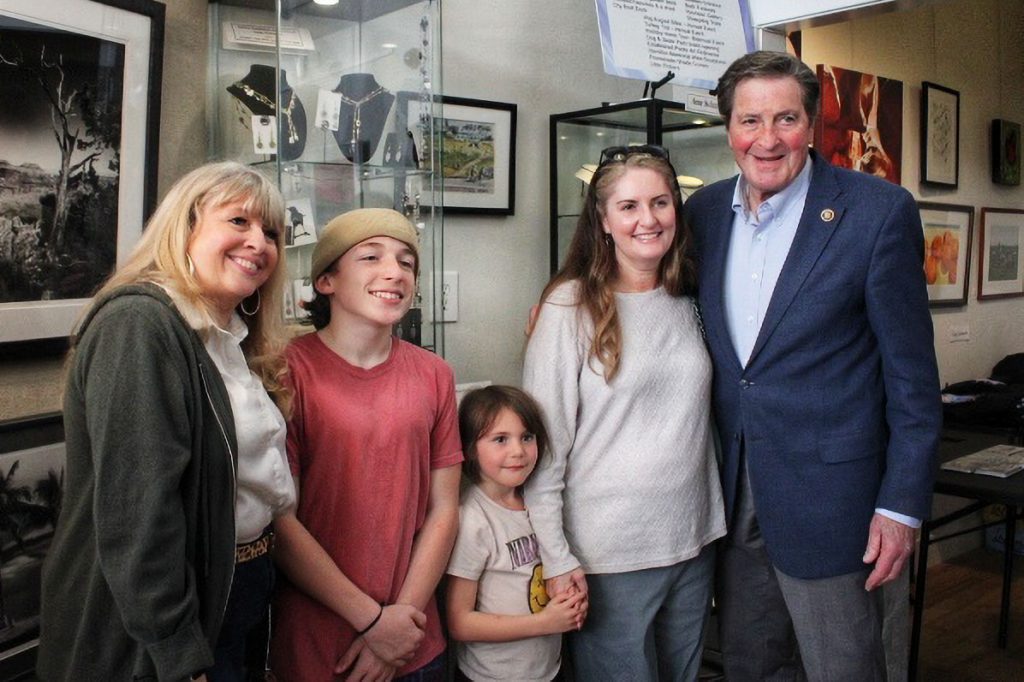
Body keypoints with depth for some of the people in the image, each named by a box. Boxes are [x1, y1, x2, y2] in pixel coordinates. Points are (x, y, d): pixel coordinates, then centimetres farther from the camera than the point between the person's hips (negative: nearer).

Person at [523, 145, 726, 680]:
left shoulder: (687, 304, 6)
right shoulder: (570, 307, -12)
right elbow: (544, 443, -12)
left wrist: (712, 524, 11)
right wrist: (556, 559, -14)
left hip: (694, 540, 6)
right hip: (610, 555, -5)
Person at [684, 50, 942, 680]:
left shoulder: (879, 211, -11)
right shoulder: (704, 211, 4)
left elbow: (911, 372, -9)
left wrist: (902, 504, -10)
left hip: (829, 496, -4)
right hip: (730, 493, 5)